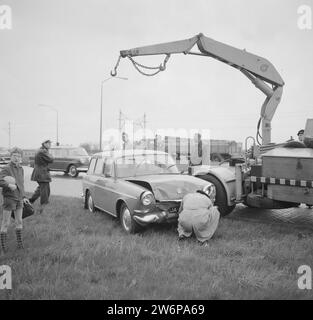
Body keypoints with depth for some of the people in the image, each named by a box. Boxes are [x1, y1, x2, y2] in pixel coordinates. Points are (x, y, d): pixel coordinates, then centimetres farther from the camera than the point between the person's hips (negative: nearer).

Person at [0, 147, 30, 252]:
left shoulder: (20, 169, 9)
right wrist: (9, 185, -39)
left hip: (19, 199, 6)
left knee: (19, 222, 12)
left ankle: (19, 243, 24)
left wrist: (23, 197, 13)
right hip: (9, 198, -6)